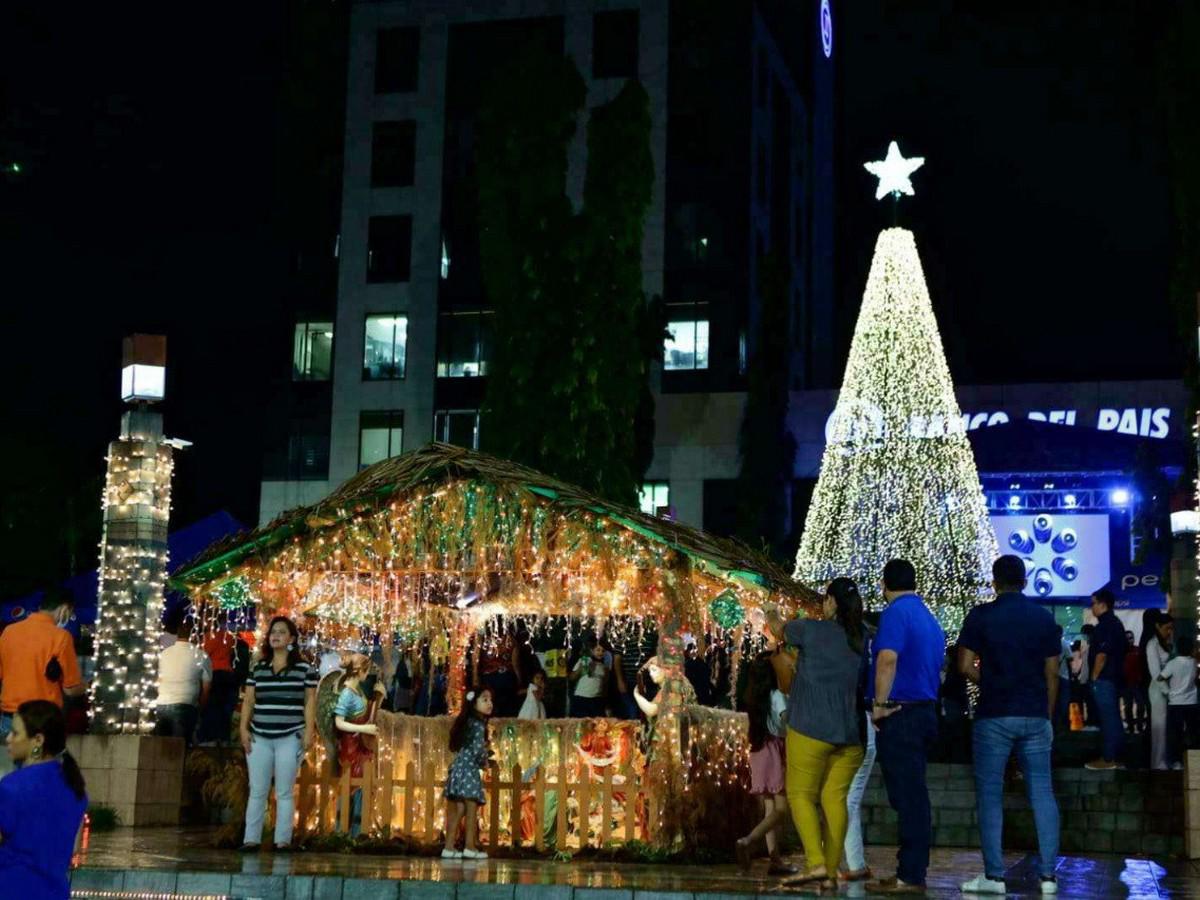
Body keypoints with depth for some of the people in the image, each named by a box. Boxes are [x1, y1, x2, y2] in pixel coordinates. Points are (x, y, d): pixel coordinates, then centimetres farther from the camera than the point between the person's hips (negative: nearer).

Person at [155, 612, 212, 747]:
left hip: (162, 706, 4)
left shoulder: (163, 654, 11)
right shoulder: (201, 656, -2)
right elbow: (206, 689, 3)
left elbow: (160, 681, 17)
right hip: (184, 708, -4)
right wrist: (198, 708, 17)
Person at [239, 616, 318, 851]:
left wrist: (309, 731, -8)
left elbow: (309, 702, 0)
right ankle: (251, 838, 6)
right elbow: (248, 701, 10)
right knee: (257, 791, 3)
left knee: (284, 792, 1)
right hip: (260, 737, 3)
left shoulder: (304, 669, 2)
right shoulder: (258, 669, 10)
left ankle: (283, 840, 4)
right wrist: (244, 729, 0)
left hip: (289, 738, -3)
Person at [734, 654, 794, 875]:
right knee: (781, 809, -7)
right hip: (776, 751, -7)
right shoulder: (777, 696, -8)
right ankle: (747, 841, -24)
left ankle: (776, 861, 3)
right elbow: (786, 722, -18)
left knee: (770, 809, 6)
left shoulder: (753, 697, 11)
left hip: (758, 753, 7)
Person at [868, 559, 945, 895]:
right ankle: (913, 872, 15)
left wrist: (880, 704, -16)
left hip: (899, 715, -9)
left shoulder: (896, 612, -11)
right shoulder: (930, 619, 17)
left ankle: (909, 877, -6)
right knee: (914, 797, 12)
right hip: (925, 712, 9)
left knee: (906, 798, -8)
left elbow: (887, 658, -23)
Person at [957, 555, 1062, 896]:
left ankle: (994, 876, -1)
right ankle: (1048, 875, 4)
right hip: (1035, 715, 3)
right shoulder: (1045, 618, 5)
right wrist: (1047, 716, 15)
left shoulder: (981, 616, -4)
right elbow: (1052, 674, 7)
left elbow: (965, 666, -8)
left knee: (990, 794, 2)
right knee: (1042, 793, 6)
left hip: (994, 716, -3)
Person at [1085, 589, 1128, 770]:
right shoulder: (1116, 623, 17)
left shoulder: (1105, 625, -15)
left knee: (1107, 718, -8)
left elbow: (1101, 654, -21)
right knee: (1114, 718, 11)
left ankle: (1108, 759, -7)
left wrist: (1094, 677, -13)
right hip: (1114, 677, 10)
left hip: (1103, 679, -10)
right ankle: (1115, 757, 15)